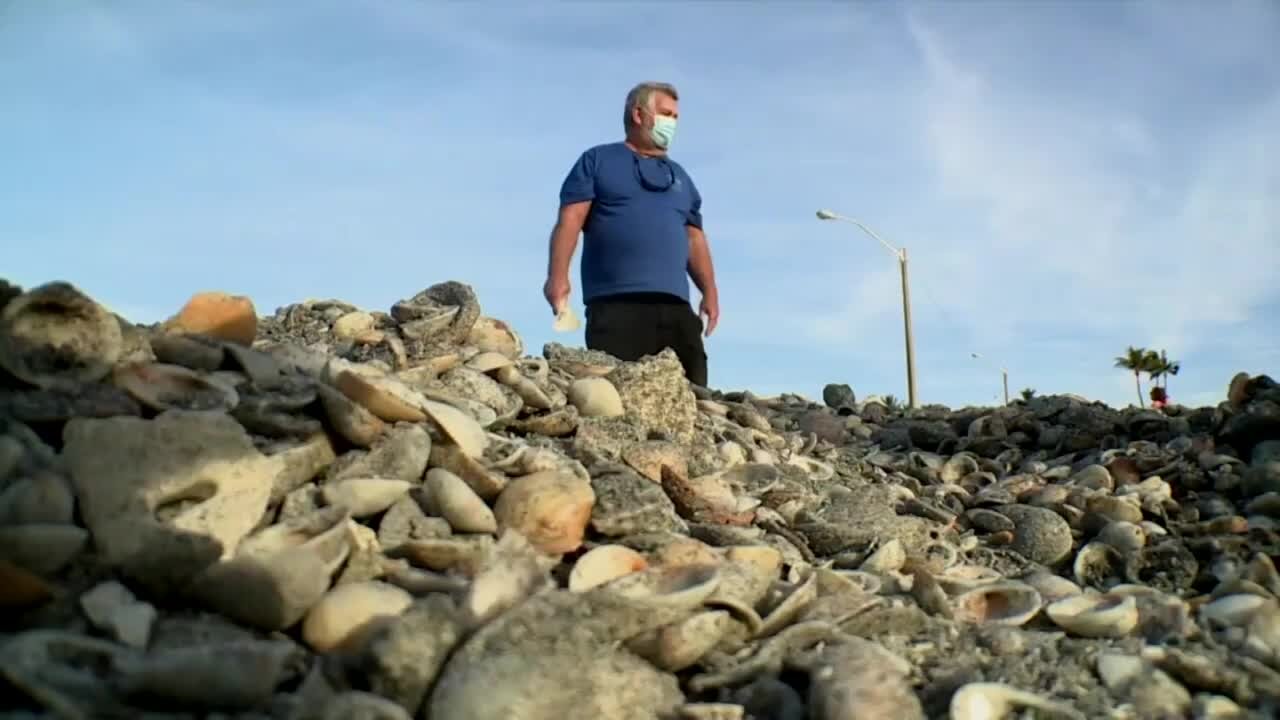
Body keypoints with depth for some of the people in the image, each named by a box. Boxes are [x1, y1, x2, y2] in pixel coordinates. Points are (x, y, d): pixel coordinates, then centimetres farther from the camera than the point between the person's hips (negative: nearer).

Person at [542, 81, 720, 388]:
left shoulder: (680, 177, 28)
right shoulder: (598, 160, 12)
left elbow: (694, 239, 24)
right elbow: (570, 220, 1)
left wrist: (710, 290, 11)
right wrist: (558, 276, -13)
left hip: (674, 304, 5)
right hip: (614, 302, -5)